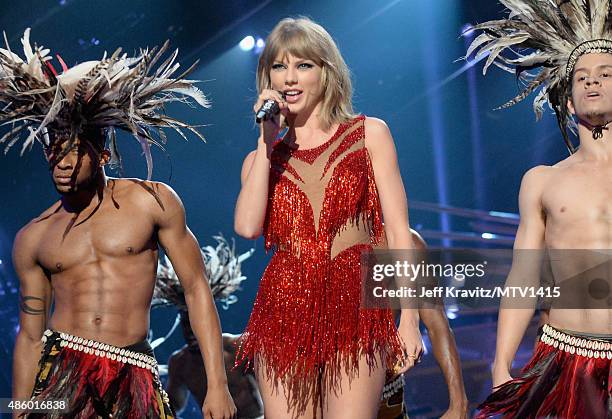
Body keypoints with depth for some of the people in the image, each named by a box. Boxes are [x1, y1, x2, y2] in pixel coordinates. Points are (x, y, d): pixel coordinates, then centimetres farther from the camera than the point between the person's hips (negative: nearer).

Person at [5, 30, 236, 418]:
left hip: (133, 382, -1)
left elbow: (196, 288, 2)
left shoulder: (154, 201, 1)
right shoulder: (32, 239, 8)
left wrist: (217, 385, -4)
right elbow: (29, 337, 13)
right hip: (58, 375, 1)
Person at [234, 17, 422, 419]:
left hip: (356, 308, -2)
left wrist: (409, 318, -3)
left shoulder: (369, 134, 10)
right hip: (284, 310, 2)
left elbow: (398, 231, 5)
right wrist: (268, 141, -1)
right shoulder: (261, 157, 16)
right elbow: (247, 226, -5)